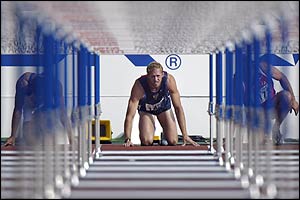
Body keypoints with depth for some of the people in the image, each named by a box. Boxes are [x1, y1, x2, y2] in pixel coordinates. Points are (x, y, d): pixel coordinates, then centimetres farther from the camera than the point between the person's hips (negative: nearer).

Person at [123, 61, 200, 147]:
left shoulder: (169, 80, -34)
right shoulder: (139, 86, -38)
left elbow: (178, 108, -26)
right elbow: (130, 115, -36)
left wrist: (185, 135, -27)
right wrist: (127, 139, -46)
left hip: (164, 106, 1)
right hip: (146, 109, -1)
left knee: (173, 141, -11)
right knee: (147, 141, -20)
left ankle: (166, 133, 25)